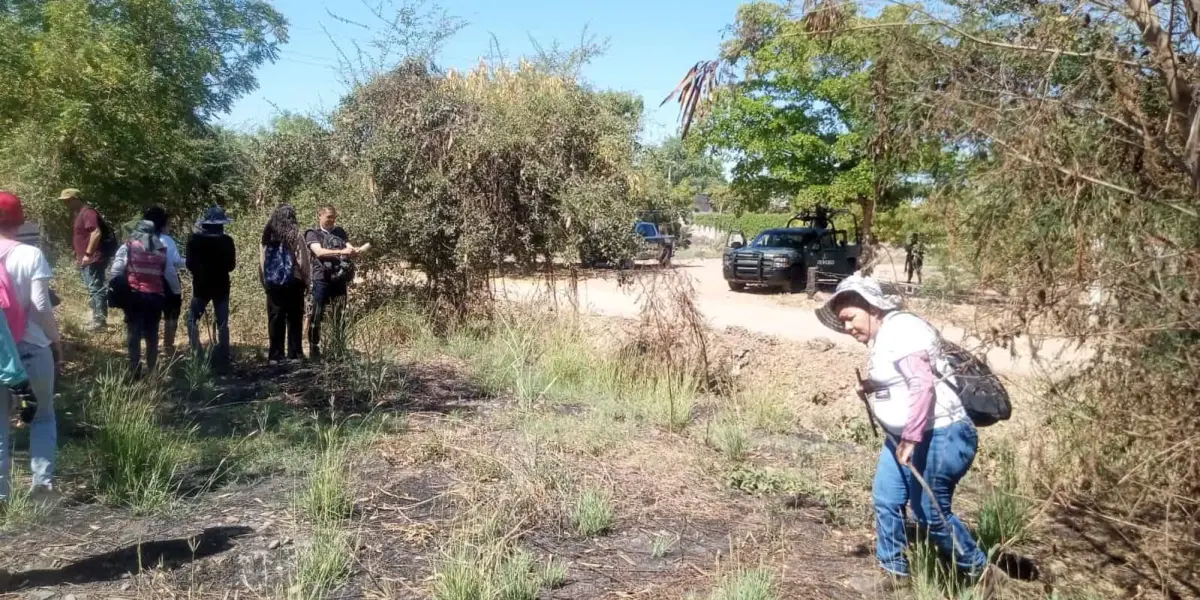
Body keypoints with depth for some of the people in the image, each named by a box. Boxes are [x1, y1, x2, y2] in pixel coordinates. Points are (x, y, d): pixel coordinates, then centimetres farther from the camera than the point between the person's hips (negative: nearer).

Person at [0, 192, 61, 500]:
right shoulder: (31, 255, -9)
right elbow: (41, 306, -13)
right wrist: (55, 339, 1)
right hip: (32, 348, -2)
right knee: (43, 415, 14)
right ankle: (43, 478, 4)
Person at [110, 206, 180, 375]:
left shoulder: (129, 245, -4)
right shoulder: (162, 248, 1)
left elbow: (116, 271, -8)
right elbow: (171, 274, 5)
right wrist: (177, 291, 19)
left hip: (133, 294, -1)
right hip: (155, 296, 1)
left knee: (133, 332, 6)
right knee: (152, 334, 13)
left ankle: (135, 370, 5)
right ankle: (152, 370, 16)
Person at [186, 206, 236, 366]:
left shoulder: (195, 239, -8)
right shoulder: (227, 241, -7)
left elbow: (190, 265, -3)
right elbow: (231, 266, 1)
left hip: (201, 285, -1)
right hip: (222, 286, 1)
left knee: (193, 319, 14)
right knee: (222, 323, 7)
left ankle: (197, 354, 6)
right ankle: (222, 357, 6)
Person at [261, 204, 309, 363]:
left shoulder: (267, 237, 2)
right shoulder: (295, 236, -7)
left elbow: (261, 262, 2)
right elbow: (303, 261, -8)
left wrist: (264, 282, 10)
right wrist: (306, 281, 4)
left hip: (272, 284, 3)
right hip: (293, 283, -3)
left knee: (275, 320, 7)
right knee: (294, 320, 5)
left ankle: (274, 355, 8)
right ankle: (294, 354, 7)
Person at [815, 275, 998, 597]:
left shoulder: (900, 330, -19)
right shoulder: (883, 336, 12)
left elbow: (923, 385, -27)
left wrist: (911, 438, -27)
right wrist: (871, 388, 6)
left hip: (938, 435, -10)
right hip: (904, 435, 10)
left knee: (929, 512, 1)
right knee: (886, 499, 12)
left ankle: (979, 572, 21)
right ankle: (894, 572, 26)